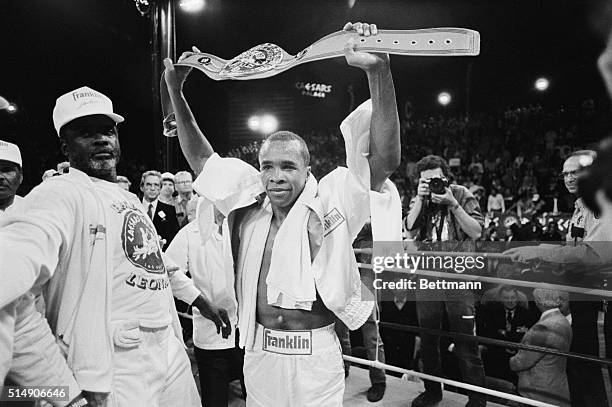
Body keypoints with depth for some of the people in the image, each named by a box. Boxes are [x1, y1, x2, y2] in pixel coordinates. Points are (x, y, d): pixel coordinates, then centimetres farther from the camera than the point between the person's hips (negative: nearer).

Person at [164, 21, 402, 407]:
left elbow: (386, 159, -25)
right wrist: (175, 91, 2)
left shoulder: (329, 205, -13)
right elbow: (202, 158, 8)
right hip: (258, 355, 4)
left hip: (314, 358, -4)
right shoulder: (250, 208, -1)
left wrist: (378, 70, -35)